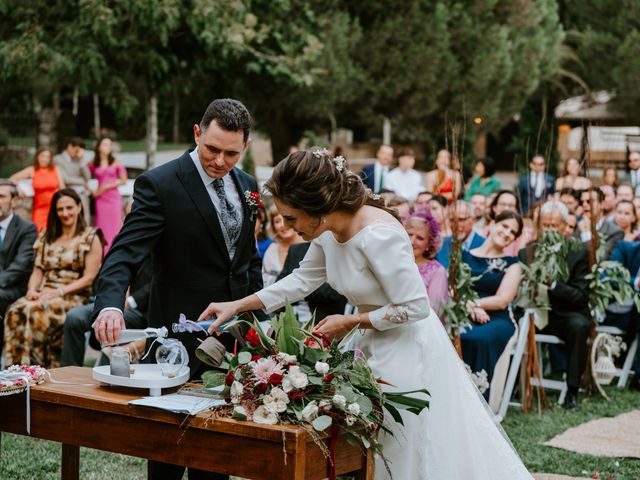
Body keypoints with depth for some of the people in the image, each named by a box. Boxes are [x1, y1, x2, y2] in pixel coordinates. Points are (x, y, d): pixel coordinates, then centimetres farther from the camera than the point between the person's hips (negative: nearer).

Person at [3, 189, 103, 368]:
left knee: (38, 311, -37)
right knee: (16, 311, -31)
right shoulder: (46, 237, 23)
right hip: (44, 294, 4)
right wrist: (32, 290, -5)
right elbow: (38, 271, 18)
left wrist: (59, 291, -14)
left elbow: (89, 278, -3)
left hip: (74, 296, -4)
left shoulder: (91, 238, 6)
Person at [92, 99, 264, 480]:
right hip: (183, 332, -5)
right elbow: (126, 252, -23)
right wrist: (110, 304, -40)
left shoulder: (247, 185, 7)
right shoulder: (159, 184, -14)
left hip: (236, 331, 5)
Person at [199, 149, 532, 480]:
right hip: (373, 346, 8)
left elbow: (415, 307, -25)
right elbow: (303, 279, 11)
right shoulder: (329, 228, -5)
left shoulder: (377, 235, -29)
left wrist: (350, 322, -16)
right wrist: (238, 305, 8)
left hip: (406, 351, -8)